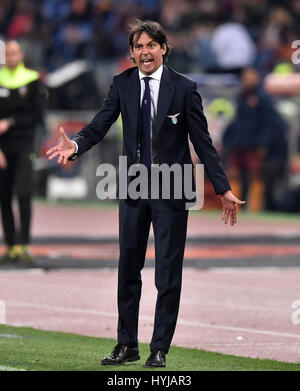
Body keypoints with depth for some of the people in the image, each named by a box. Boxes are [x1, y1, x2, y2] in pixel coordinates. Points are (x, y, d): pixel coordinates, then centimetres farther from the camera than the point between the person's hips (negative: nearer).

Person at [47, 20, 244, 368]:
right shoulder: (122, 85, 2)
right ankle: (127, 346, 19)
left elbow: (203, 141, -4)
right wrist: (76, 145, -28)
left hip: (171, 190, -3)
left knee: (168, 273, 0)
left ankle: (160, 349, 9)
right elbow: (101, 124, -6)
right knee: (128, 270, 9)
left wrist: (223, 189, -6)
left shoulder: (183, 88, -6)